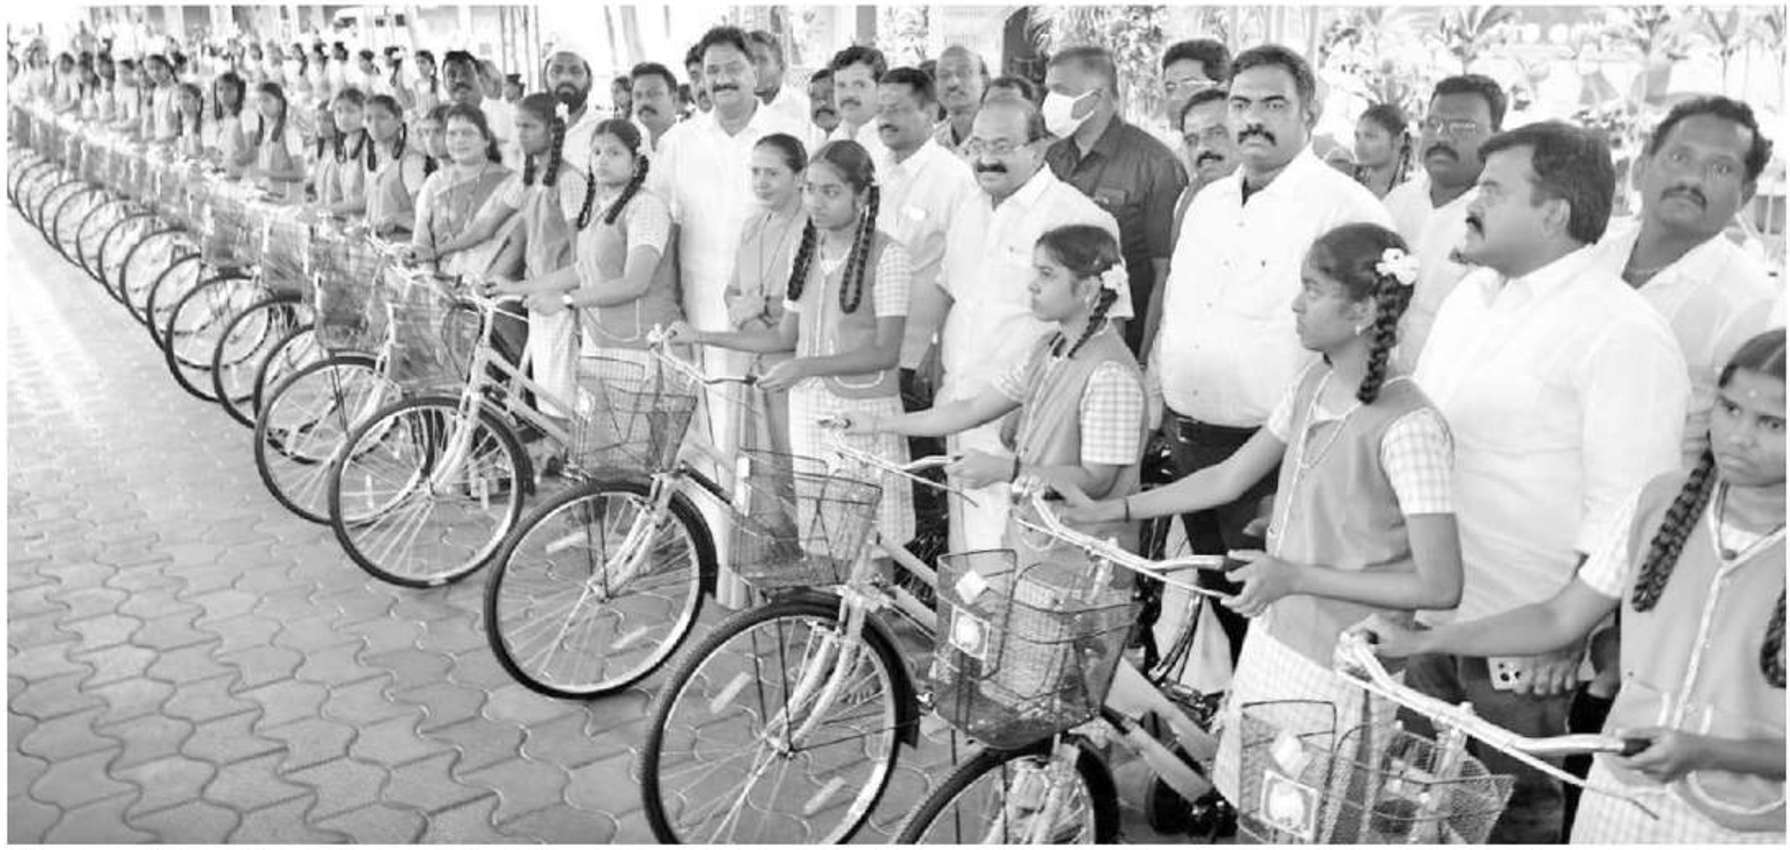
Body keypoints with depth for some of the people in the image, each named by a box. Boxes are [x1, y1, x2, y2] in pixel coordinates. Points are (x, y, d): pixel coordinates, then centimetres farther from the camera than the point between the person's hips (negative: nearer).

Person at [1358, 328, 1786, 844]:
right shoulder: (1660, 502, -6)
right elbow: (1561, 619, 0)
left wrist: (1705, 752, -25)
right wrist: (1419, 641, -6)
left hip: (1742, 827, -3)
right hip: (1621, 796, 3)